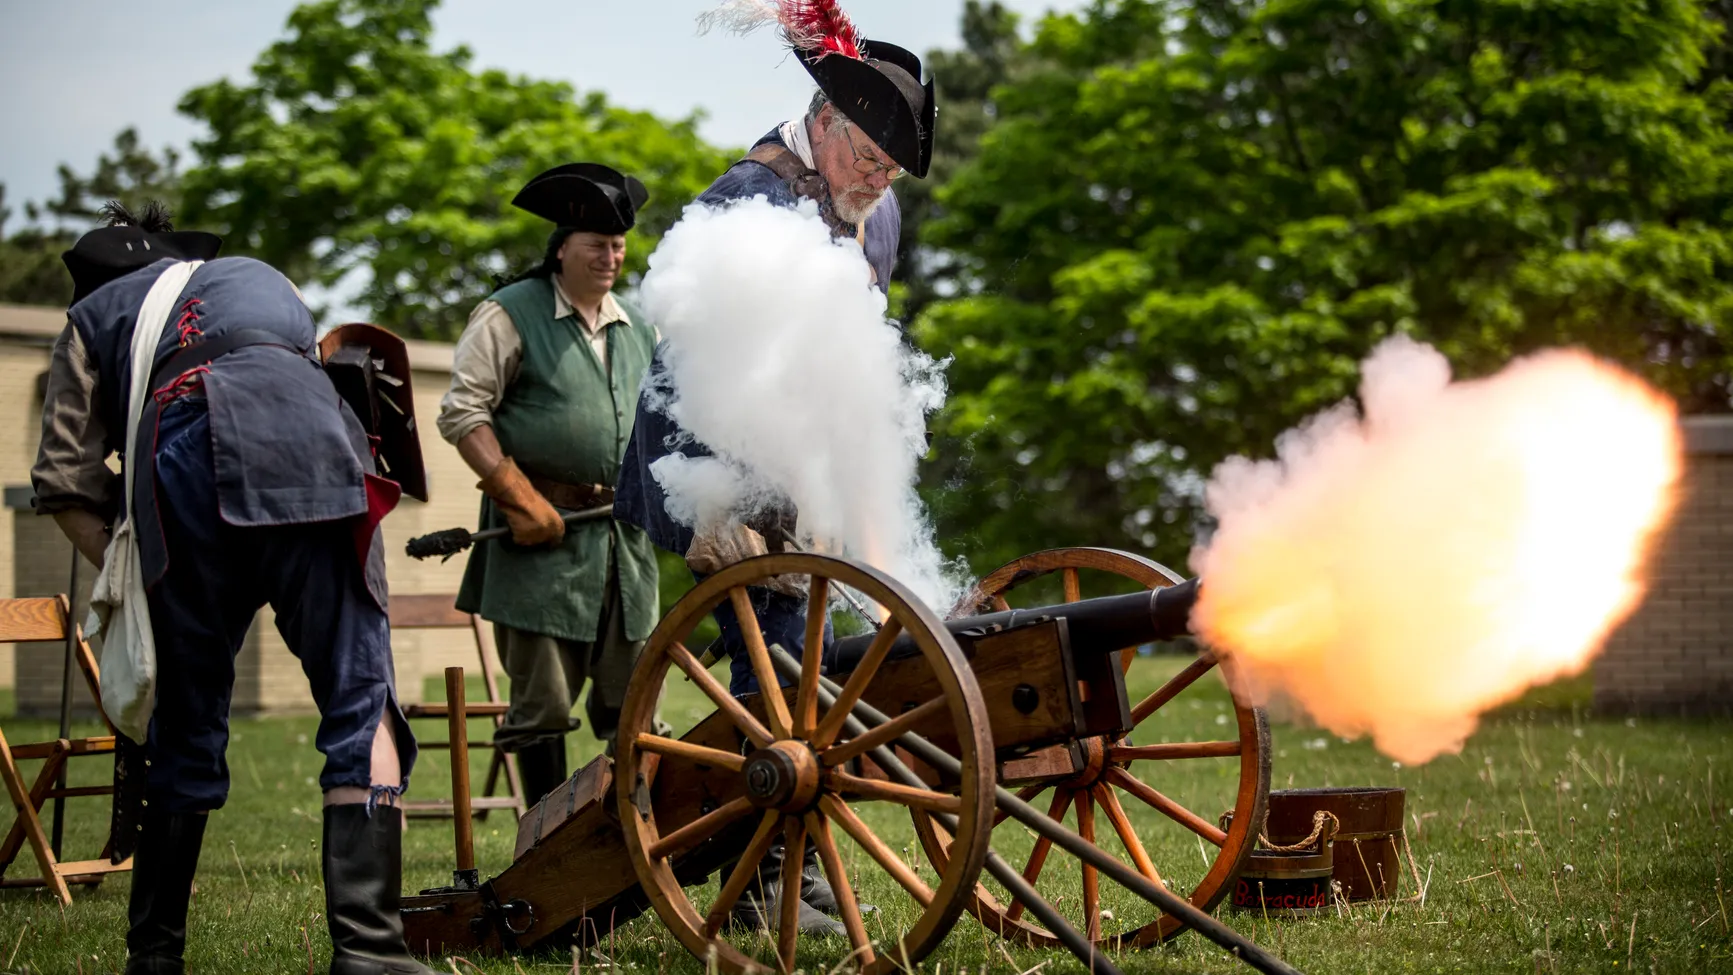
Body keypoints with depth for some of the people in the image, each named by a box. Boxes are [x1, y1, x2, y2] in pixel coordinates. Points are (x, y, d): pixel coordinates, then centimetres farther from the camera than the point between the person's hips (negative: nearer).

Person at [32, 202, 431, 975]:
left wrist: (128, 570, 22)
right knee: (362, 706, -4)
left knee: (185, 730, 12)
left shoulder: (96, 314, 32)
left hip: (184, 454, 0)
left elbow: (66, 481, 19)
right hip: (312, 452, 0)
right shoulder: (262, 279, 40)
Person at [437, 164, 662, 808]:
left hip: (626, 537, 5)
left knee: (631, 702, 5)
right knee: (544, 703, -2)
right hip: (544, 536, -5)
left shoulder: (639, 329, 17)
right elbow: (462, 414, -7)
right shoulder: (510, 316, -1)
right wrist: (521, 500, -13)